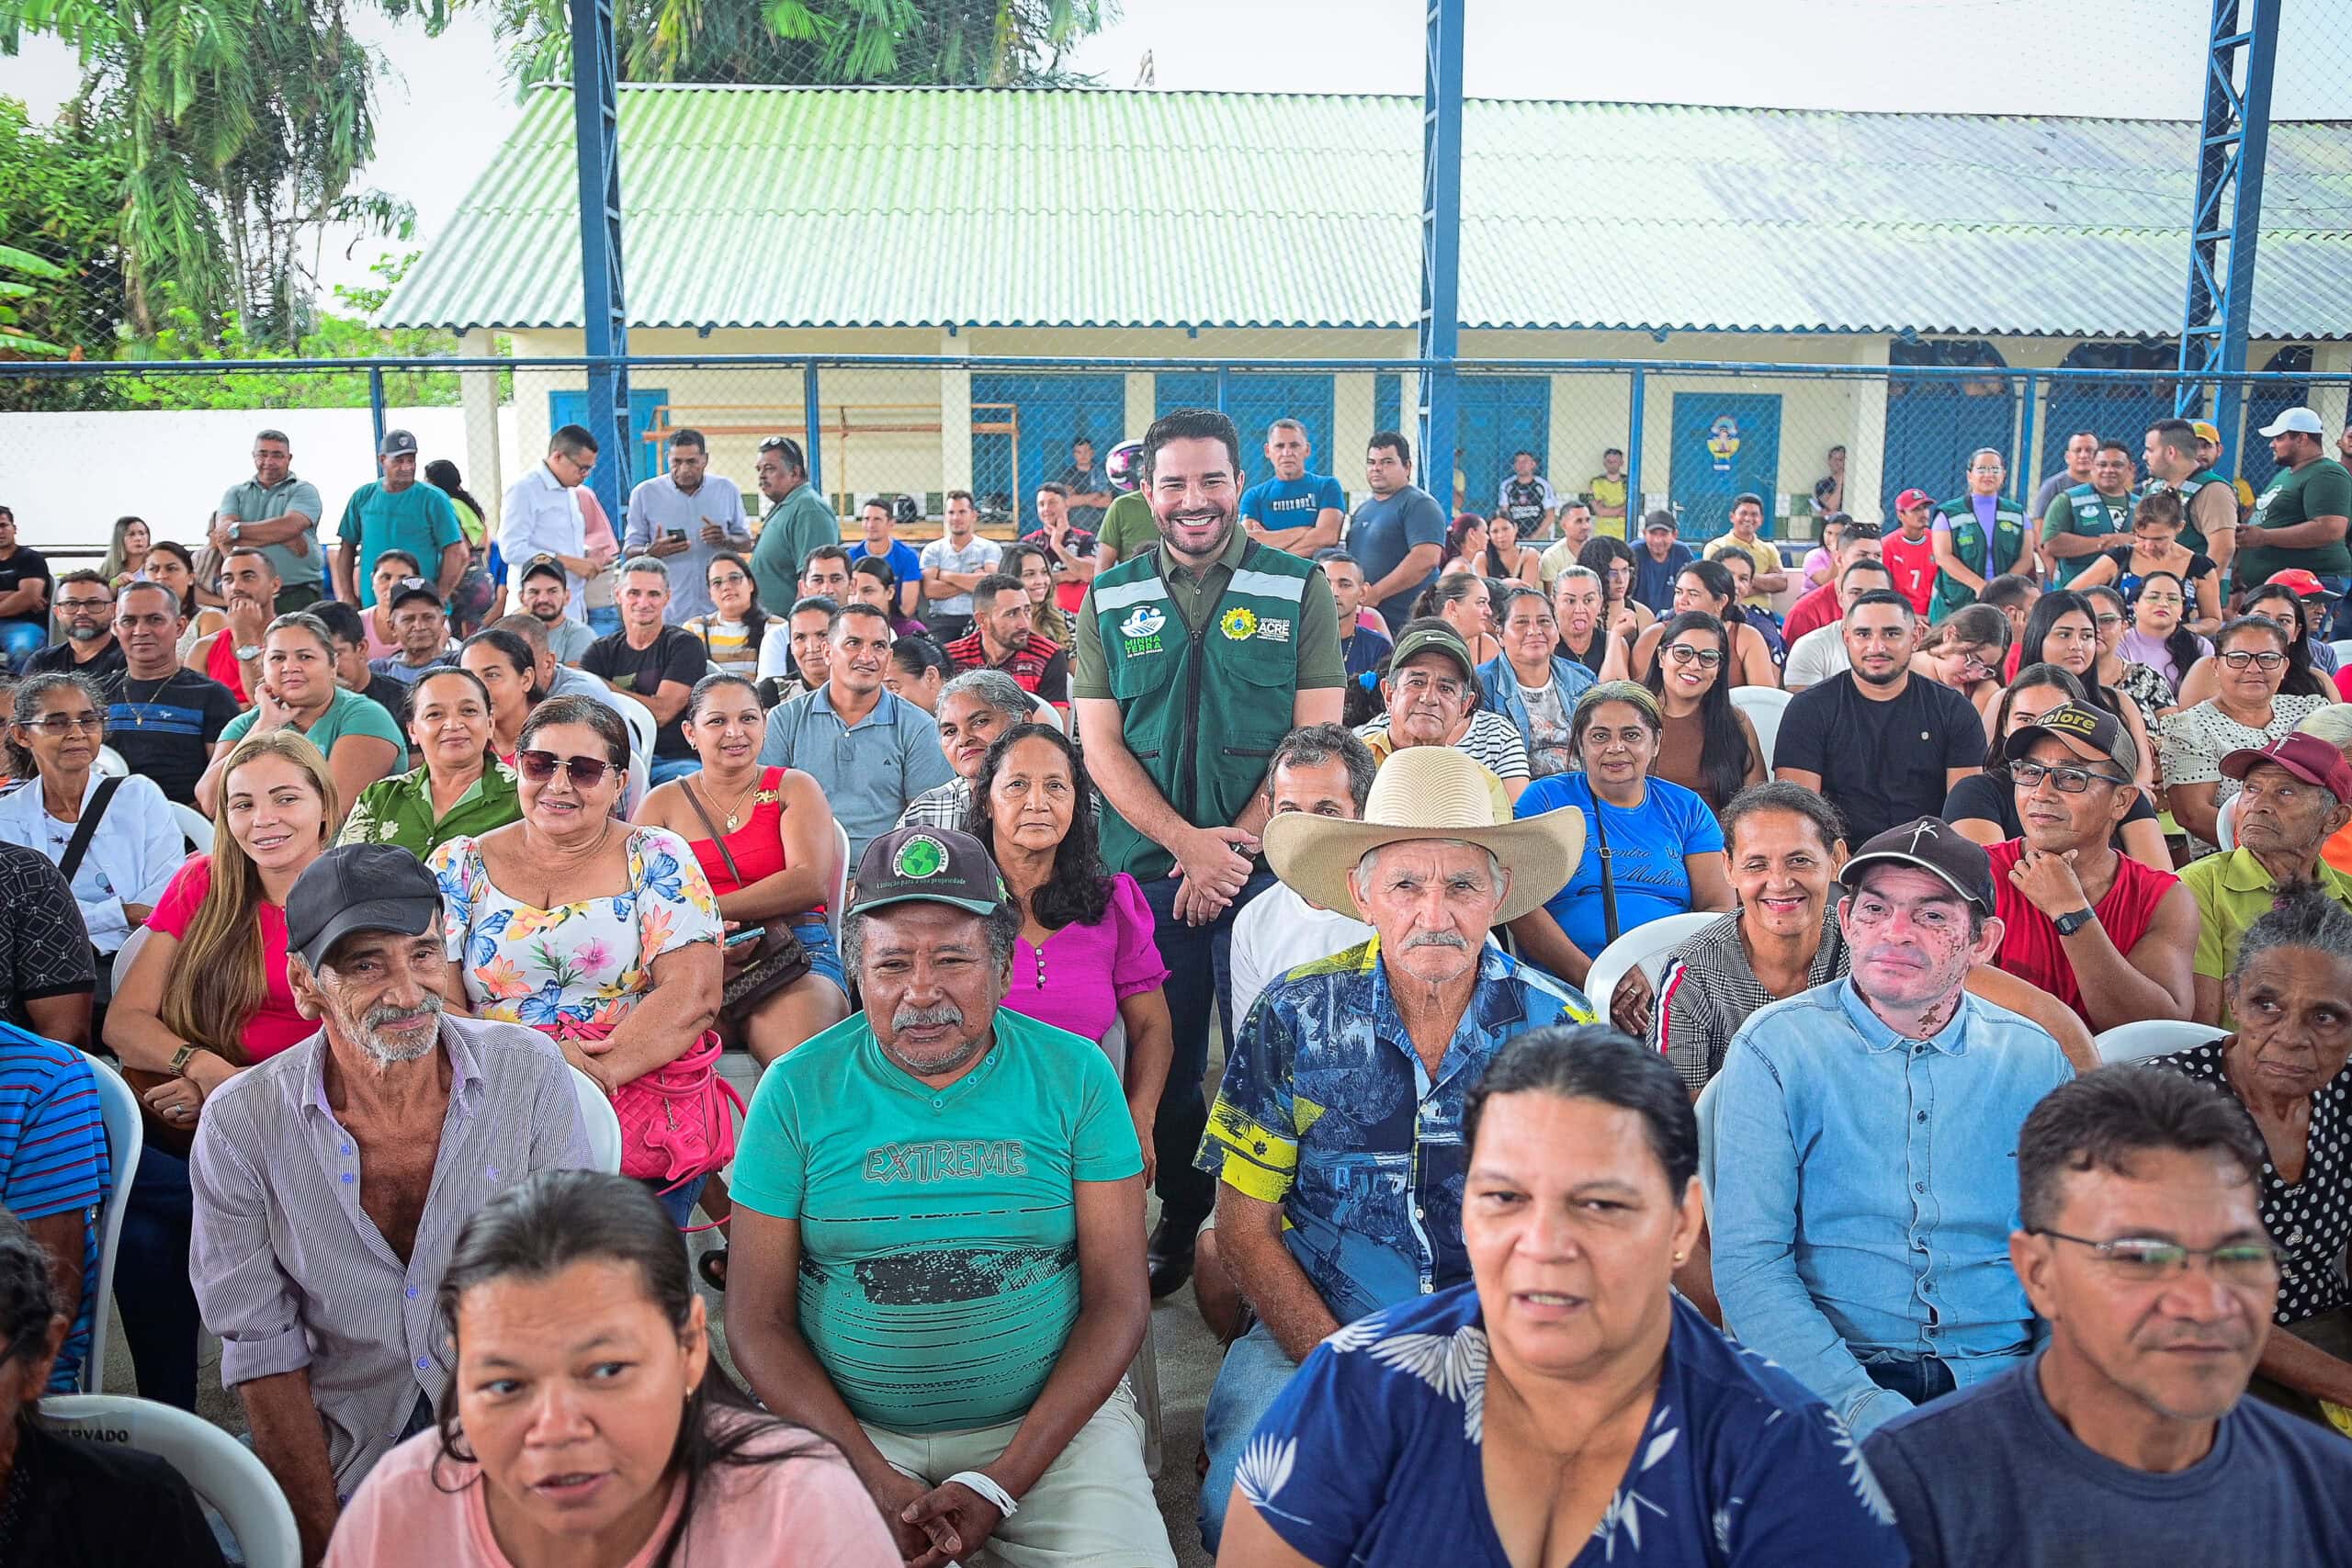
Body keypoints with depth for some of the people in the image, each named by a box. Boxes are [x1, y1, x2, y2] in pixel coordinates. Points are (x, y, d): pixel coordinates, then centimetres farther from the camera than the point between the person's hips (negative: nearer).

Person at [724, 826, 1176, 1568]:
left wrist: (1003, 1483, -14)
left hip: (1051, 1416, 0)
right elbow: (757, 1322, -2)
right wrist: (875, 1480, -14)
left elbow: (1118, 1299, -5)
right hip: (843, 1426, 0)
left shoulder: (1077, 1075, -4)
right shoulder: (799, 1090, -3)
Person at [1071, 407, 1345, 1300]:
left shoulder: (1298, 589, 2)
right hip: (1149, 868, 2)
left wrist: (1235, 844, -13)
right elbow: (1099, 741, 1)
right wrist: (1190, 842, -12)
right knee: (1167, 1059, 9)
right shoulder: (1109, 600, 6)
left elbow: (1316, 737, -3)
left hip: (1268, 866, -2)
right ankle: (1182, 1219, 27)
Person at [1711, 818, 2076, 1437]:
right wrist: (1862, 1405, -20)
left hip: (2002, 1377, 4)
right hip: (1822, 1378, -4)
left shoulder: (2035, 1060, 9)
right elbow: (1748, 1264, -7)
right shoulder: (1774, 1048, -2)